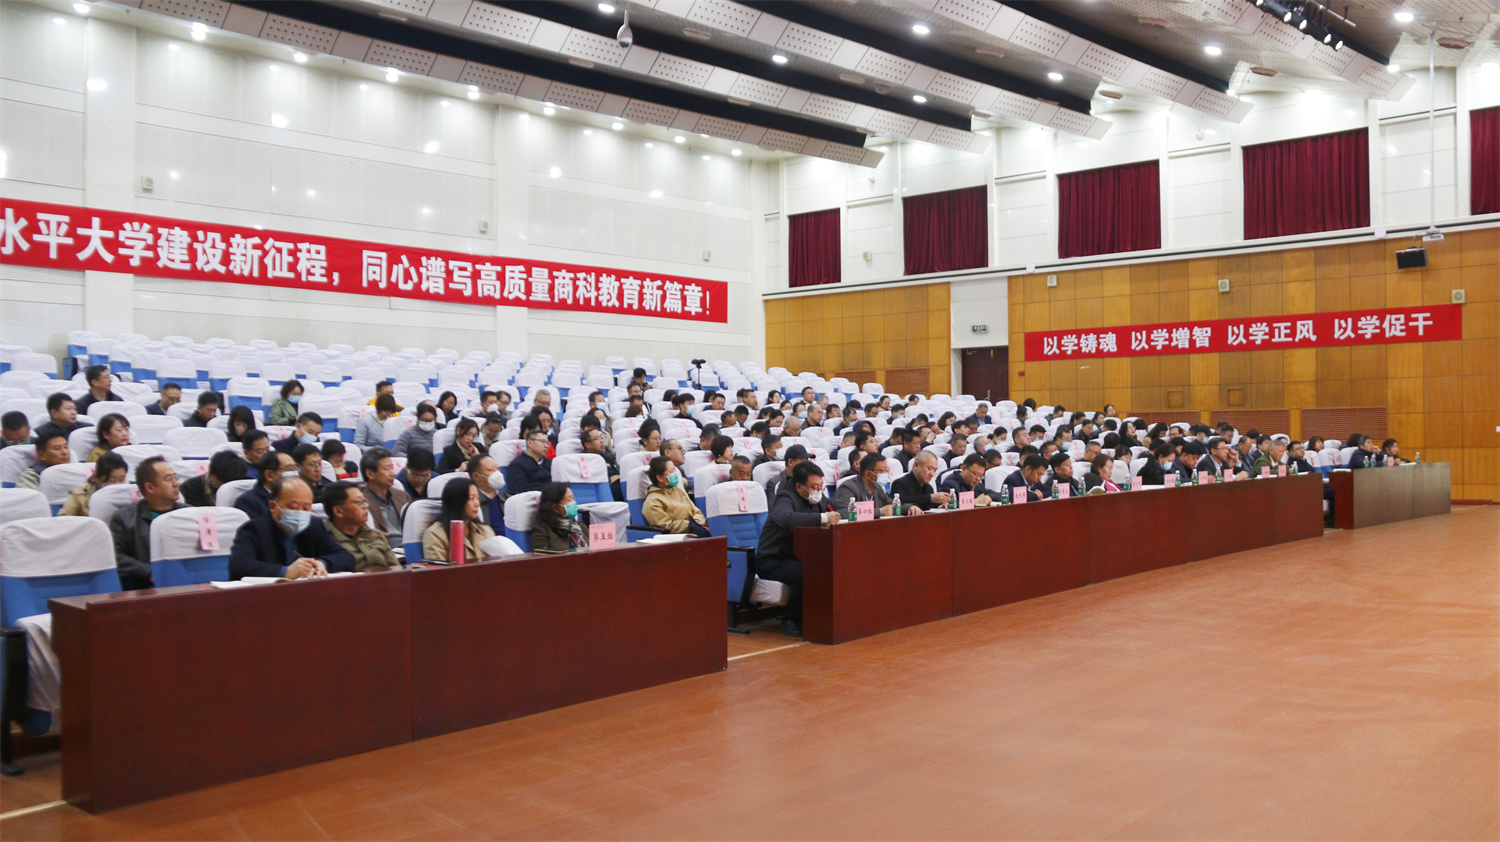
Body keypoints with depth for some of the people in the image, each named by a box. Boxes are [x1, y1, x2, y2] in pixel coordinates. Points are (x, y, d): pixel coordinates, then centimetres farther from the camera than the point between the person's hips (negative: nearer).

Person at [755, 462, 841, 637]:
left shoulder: (815, 498, 10)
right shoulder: (786, 498, -18)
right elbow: (785, 517, -40)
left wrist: (832, 515, -11)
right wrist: (822, 518, -43)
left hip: (796, 558, 8)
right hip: (772, 561, -8)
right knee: (804, 573, -37)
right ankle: (790, 621, -15)